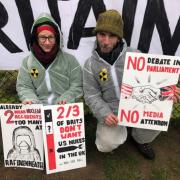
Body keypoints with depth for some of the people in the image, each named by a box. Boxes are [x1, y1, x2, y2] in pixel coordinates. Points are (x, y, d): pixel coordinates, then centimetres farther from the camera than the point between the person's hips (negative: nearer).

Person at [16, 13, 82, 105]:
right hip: (38, 107, 1)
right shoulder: (27, 62, 9)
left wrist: (65, 99, -16)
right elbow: (23, 87, 8)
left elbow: (77, 86, 1)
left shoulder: (69, 59, 3)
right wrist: (29, 99, -12)